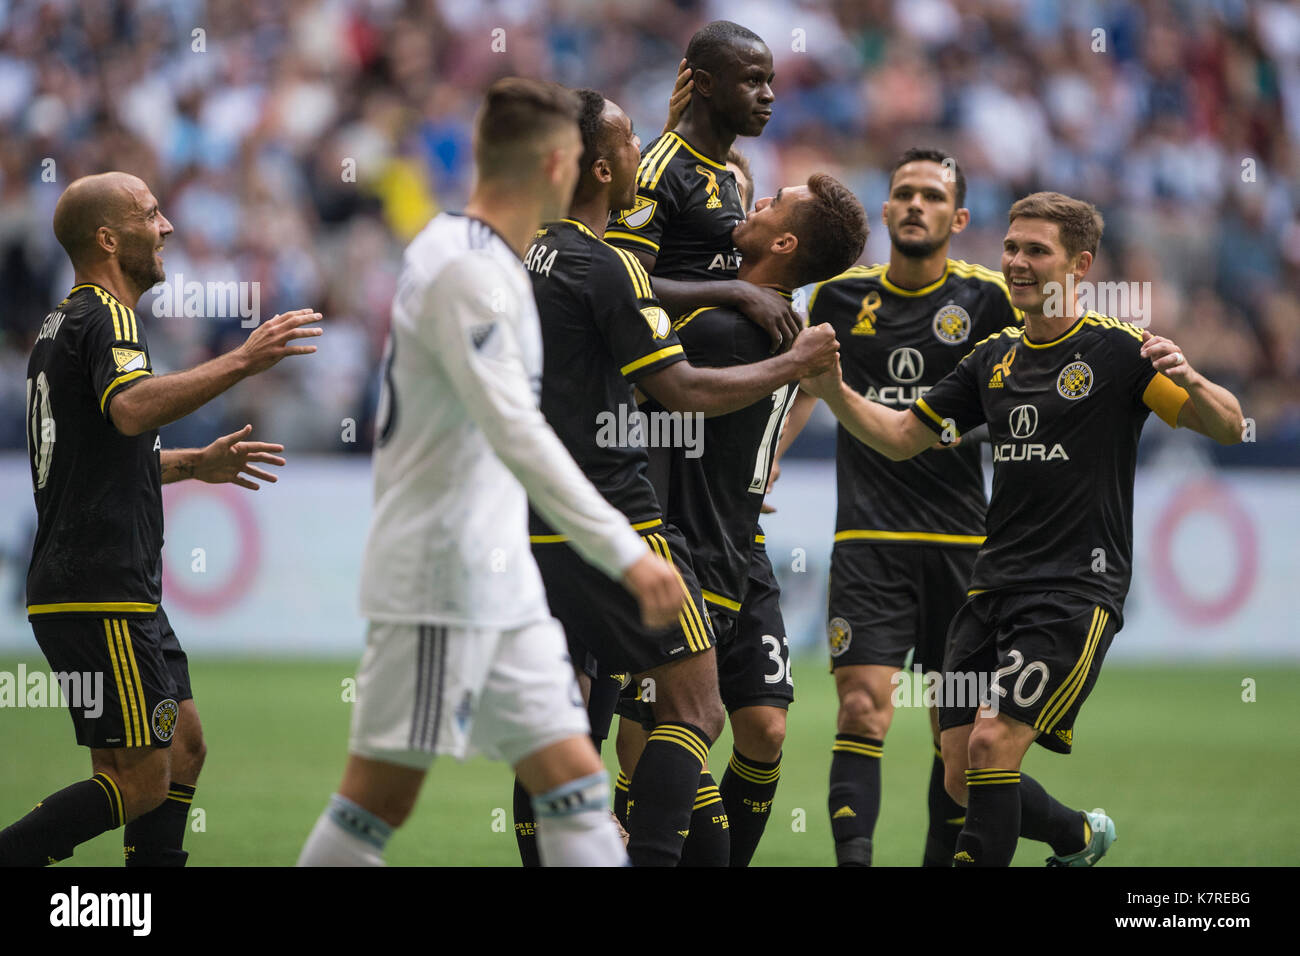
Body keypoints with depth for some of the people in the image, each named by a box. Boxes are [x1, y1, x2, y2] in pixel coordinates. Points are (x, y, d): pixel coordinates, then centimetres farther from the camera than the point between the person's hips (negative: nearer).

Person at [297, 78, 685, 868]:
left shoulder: (487, 264, 15)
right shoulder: (466, 270, -17)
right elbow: (516, 437, -26)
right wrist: (625, 553, -29)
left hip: (502, 585, 10)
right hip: (440, 586, -10)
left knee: (574, 778, 2)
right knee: (383, 795, -5)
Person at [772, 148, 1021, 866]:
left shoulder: (985, 297, 0)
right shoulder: (841, 295, 6)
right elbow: (805, 382, 21)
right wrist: (763, 457, 12)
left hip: (960, 537, 0)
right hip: (867, 536, 0)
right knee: (863, 707, -14)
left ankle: (943, 859, 19)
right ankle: (853, 860, -19)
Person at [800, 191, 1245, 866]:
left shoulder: (1117, 349, -4)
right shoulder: (995, 358, 14)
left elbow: (1228, 428, -9)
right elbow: (902, 437, 19)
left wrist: (1191, 383, -31)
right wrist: (833, 391, 2)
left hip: (1078, 589, -6)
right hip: (995, 583, 6)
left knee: (993, 742, -19)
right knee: (962, 777, 5)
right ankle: (1080, 837, 31)